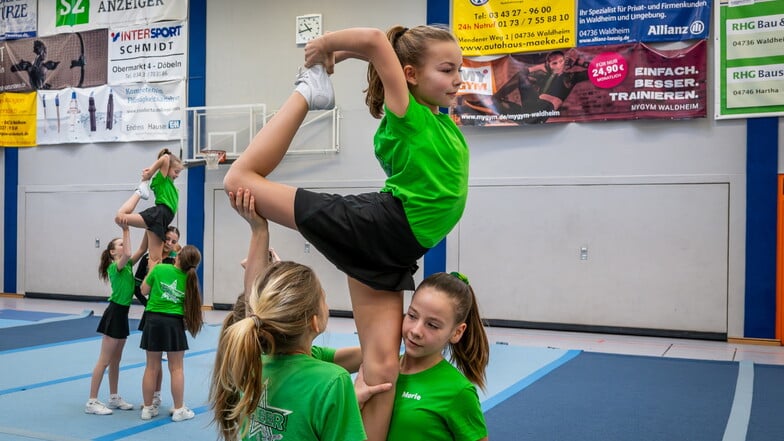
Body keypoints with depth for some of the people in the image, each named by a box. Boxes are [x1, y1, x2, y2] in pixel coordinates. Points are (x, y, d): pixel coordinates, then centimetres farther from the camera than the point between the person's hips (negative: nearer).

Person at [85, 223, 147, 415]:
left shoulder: (127, 265, 9)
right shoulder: (115, 267, -14)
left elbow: (142, 249, 3)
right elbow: (127, 254, -34)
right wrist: (126, 230, -29)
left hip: (122, 314, 9)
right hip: (114, 314, -9)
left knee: (116, 360, 15)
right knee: (104, 360, -5)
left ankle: (114, 398, 24)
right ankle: (92, 402, -1)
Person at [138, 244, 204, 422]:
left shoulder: (159, 269, -8)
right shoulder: (189, 279, -3)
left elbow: (144, 290, 4)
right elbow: (187, 304, -1)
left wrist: (151, 270, 13)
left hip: (153, 320, 1)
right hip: (174, 322, -1)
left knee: (152, 367, 11)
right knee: (176, 368, 8)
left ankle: (147, 408, 20)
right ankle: (179, 410, 13)